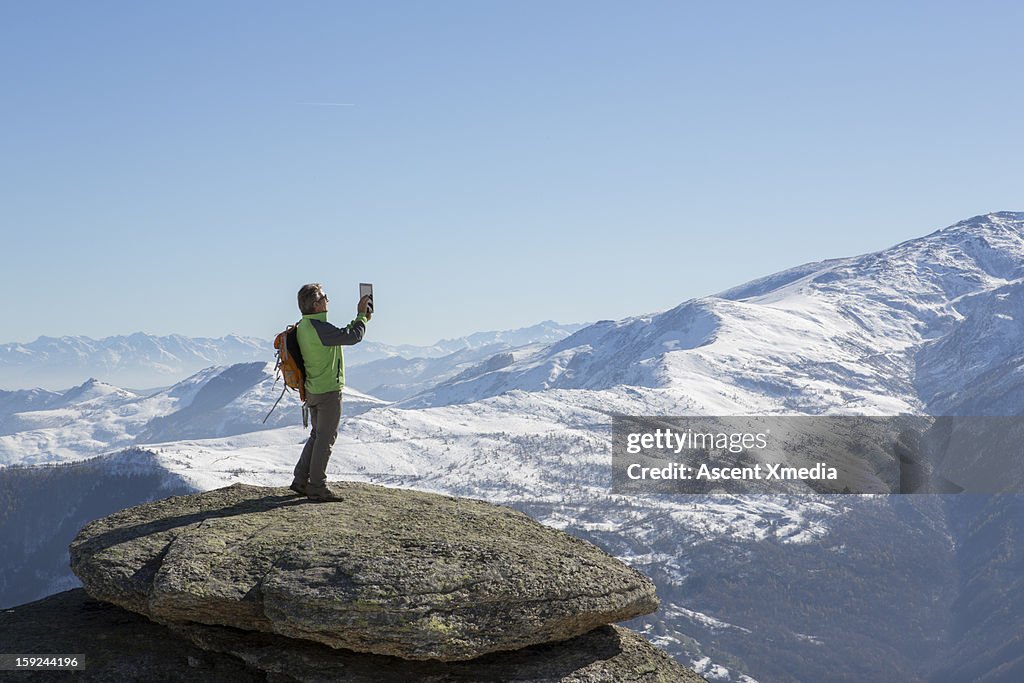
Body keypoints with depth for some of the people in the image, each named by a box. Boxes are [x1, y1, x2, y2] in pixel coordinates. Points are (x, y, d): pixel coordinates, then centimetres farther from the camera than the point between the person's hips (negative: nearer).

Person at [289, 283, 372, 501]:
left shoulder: (303, 326, 8)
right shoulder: (319, 328, -22)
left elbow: (342, 335, 17)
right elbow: (353, 336, -21)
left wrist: (360, 319, 16)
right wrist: (361, 315, -5)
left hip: (312, 390, 9)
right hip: (329, 391, -9)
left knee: (317, 435, 20)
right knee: (326, 438, -1)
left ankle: (300, 480, 23)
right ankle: (317, 487, 4)